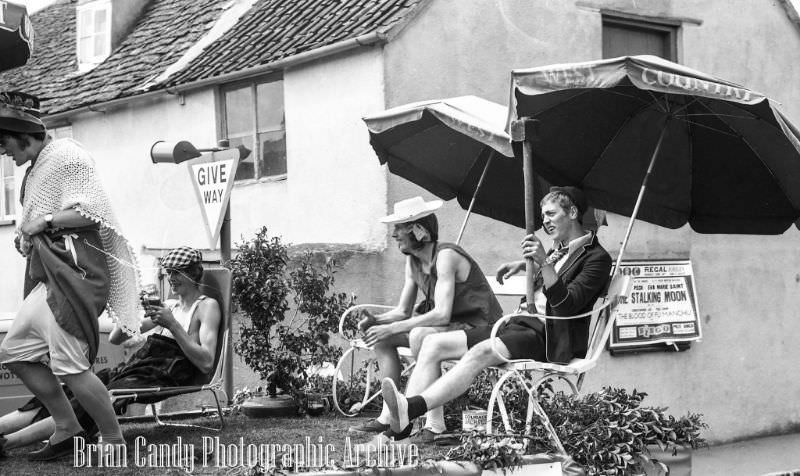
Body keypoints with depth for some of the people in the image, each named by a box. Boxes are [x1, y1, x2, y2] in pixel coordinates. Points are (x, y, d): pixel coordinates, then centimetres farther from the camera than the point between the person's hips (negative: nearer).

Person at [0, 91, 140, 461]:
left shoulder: (67, 156, -8)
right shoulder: (37, 168, 20)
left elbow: (93, 211, -15)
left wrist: (45, 221, -12)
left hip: (73, 269, -10)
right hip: (49, 274, 10)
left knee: (69, 365, -14)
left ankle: (114, 441, -1)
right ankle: (67, 428, 15)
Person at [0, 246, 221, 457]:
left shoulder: (207, 306, 2)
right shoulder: (170, 305, 23)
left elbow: (206, 364, -13)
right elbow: (115, 338, 23)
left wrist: (172, 325, -17)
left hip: (163, 376, -8)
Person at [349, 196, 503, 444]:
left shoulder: (446, 256, -22)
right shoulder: (413, 261, 5)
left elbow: (442, 315, -30)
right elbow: (403, 311, 9)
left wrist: (392, 328, -28)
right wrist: (376, 321, -12)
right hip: (454, 327, 9)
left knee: (420, 335, -34)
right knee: (381, 335, 1)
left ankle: (435, 423, -28)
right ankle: (389, 415, 2)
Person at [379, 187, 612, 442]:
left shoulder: (597, 257, -3)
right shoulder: (559, 249, 22)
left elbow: (566, 306, -17)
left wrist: (544, 263, -28)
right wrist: (524, 265, 26)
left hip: (550, 337, -8)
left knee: (480, 353, -36)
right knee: (433, 344, -10)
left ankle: (413, 407, -51)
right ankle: (401, 420, -29)